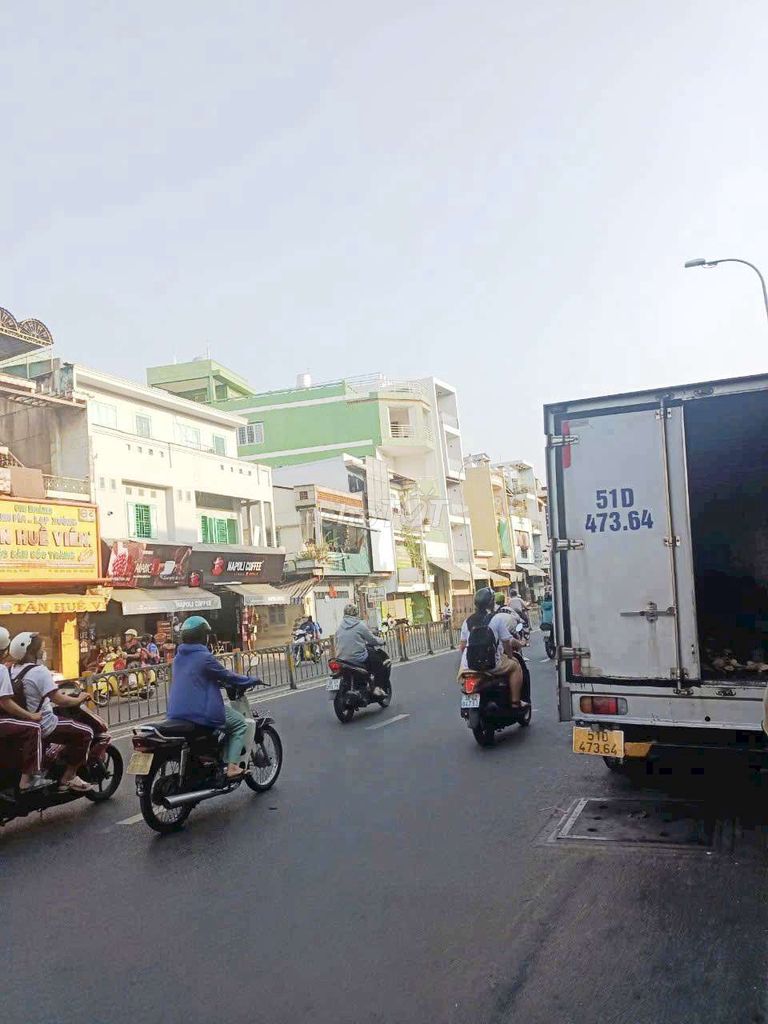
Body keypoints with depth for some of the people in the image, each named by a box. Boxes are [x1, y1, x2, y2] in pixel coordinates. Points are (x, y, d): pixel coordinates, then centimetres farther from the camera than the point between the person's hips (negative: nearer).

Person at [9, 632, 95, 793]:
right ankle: (68, 777, 0)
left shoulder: (13, 669, 6)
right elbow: (58, 699, -25)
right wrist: (79, 699, -9)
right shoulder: (39, 671, -21)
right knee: (86, 732, -3)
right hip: (43, 726, -9)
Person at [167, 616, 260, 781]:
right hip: (202, 713, -9)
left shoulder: (179, 656, 10)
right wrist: (249, 680, 8)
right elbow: (226, 676, -7)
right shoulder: (205, 657, -15)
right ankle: (232, 766, -4)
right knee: (239, 723, 8)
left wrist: (222, 682, 30)